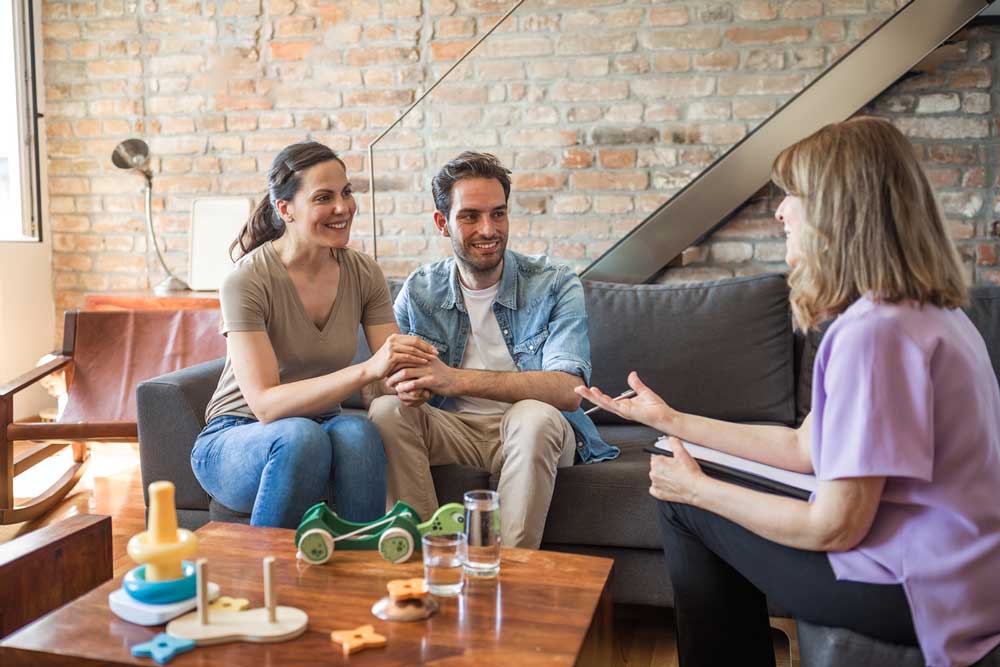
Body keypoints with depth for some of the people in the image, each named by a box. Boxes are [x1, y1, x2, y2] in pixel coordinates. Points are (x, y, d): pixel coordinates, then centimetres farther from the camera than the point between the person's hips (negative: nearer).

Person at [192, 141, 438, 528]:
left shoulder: (363, 274, -2)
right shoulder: (246, 282, -17)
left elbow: (395, 369, -4)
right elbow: (265, 404, -25)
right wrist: (368, 369, -36)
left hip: (322, 428, 3)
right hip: (234, 441, -3)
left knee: (358, 431, -31)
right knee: (300, 435, -36)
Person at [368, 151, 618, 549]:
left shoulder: (555, 286, -9)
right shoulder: (418, 291, 2)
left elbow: (568, 390, -23)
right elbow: (387, 376, 0)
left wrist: (457, 379, -34)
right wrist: (409, 384, -28)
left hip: (536, 436, -2)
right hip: (451, 429, 3)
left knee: (533, 415, -35)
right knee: (387, 411, -24)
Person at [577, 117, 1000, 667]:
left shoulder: (874, 331, -25)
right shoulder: (928, 311, 7)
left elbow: (832, 529, -22)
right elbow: (806, 447, 9)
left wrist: (695, 487, -8)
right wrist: (671, 420, 12)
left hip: (916, 596, -9)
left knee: (683, 509, -1)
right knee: (694, 498, 16)